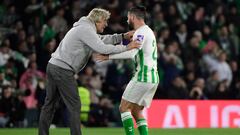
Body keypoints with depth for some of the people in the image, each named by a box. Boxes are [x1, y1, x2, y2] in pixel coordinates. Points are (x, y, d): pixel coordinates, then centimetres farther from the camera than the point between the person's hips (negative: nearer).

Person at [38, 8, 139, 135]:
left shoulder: (84, 28, 19)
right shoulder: (86, 30, -12)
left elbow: (102, 39, 28)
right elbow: (102, 48, -21)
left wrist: (123, 36, 17)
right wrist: (126, 47, -14)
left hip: (53, 66, 10)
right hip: (63, 70, -10)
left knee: (50, 104, 11)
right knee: (74, 105, -5)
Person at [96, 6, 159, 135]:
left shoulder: (141, 32, -10)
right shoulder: (148, 31, 21)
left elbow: (131, 52, -24)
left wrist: (108, 56, -22)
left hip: (143, 76, -9)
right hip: (153, 78, 9)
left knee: (124, 107, -4)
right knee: (136, 111, 12)